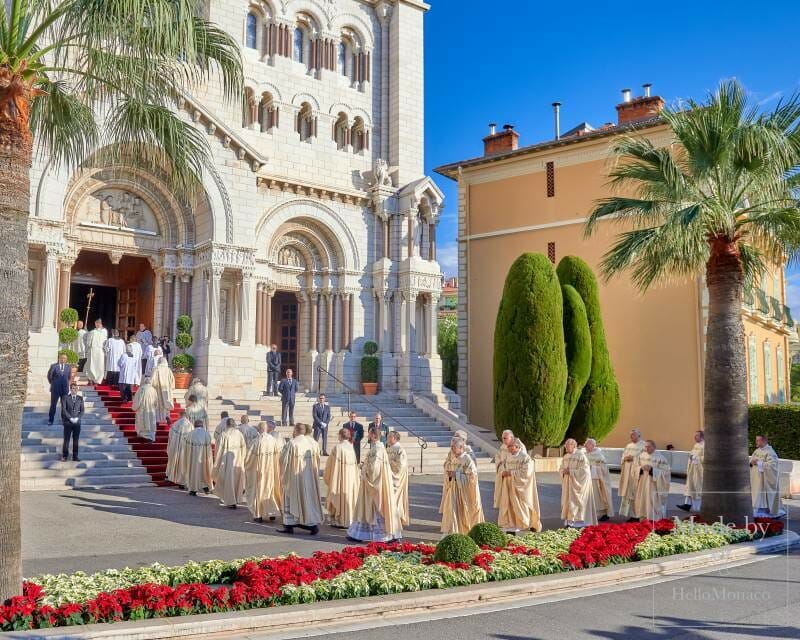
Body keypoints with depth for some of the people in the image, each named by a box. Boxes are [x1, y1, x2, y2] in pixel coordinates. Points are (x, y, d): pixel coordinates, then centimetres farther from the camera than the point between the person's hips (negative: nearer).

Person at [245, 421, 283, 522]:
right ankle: (272, 512, 16)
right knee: (269, 489, 18)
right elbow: (277, 455, -2)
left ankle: (258, 515, 13)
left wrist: (246, 464, 8)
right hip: (270, 470, 4)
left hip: (259, 469, -4)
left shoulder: (257, 441, -17)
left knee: (258, 489, 9)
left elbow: (249, 456, -13)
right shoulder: (272, 440, -6)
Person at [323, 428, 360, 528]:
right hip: (351, 477, 5)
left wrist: (327, 477, 4)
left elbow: (330, 464, -9)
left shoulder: (337, 447, -15)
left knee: (338, 497, 4)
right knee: (349, 497, 13)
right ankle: (349, 520, 17)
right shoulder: (351, 447, 1)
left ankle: (338, 521, 8)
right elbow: (355, 464, 8)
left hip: (339, 477, -5)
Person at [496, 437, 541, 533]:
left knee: (521, 507, -2)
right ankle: (511, 529, 6)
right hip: (508, 487, 6)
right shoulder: (507, 457, 10)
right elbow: (502, 469, 13)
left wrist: (511, 473, -19)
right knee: (509, 507, 1)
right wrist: (503, 473, -11)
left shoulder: (525, 457, -8)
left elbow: (526, 472, -17)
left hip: (520, 488, -5)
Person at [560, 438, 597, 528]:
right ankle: (569, 521, 7)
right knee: (568, 501, 4)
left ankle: (578, 522, -4)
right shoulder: (566, 456, 12)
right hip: (568, 483, 7)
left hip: (578, 482, -7)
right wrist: (564, 471, -7)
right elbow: (562, 468, 16)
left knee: (577, 500, -7)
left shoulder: (580, 455, -9)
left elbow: (584, 470, -15)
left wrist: (571, 471, -19)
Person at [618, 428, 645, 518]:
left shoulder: (643, 445, -2)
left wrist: (633, 458, -16)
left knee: (635, 493, -7)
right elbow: (623, 456, 17)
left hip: (636, 472, -6)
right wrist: (625, 458, -5)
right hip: (627, 472, 6)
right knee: (627, 493, 5)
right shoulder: (628, 445, 19)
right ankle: (628, 513, 11)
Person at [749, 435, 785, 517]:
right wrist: (751, 462, -8)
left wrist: (758, 463, -22)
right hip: (756, 479, 8)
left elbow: (771, 465, -23)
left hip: (765, 479, -8)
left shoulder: (770, 452, -12)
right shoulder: (757, 451, 12)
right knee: (756, 495, 6)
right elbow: (751, 461, 16)